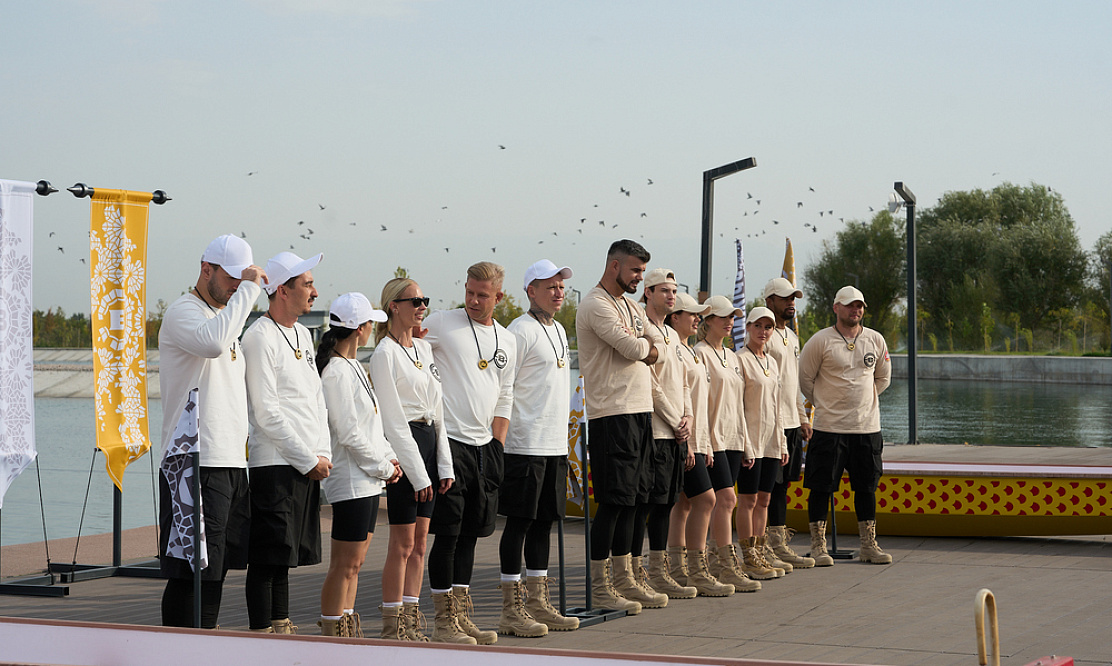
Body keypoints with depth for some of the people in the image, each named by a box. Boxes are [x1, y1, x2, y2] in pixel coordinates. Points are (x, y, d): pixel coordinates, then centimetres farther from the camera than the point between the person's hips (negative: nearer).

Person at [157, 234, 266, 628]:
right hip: (196, 465, -9)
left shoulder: (227, 316, 23)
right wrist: (247, 289, -21)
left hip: (232, 463, 9)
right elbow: (212, 343, -29)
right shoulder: (183, 312, -6)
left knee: (216, 570, 10)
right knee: (190, 573, -10)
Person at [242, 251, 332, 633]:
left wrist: (323, 454, 7)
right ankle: (262, 635, -4)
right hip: (273, 465, -9)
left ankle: (282, 629, 21)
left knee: (287, 555, 14)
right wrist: (309, 460, -12)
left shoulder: (303, 335, 17)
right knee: (267, 558, -6)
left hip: (308, 466, 9)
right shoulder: (260, 338, -11)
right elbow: (266, 413, -15)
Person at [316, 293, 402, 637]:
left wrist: (388, 457, 7)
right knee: (345, 564, -6)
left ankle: (349, 631, 19)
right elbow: (349, 433, -18)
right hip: (351, 480, -10)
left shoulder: (353, 368, 16)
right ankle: (331, 634, -1)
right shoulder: (336, 372, -15)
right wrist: (383, 467, -9)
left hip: (369, 480, 10)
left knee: (354, 561, 13)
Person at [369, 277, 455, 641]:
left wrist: (444, 464, 8)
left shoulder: (424, 348, 14)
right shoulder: (384, 354, -10)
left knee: (420, 540, 9)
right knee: (403, 542, -5)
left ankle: (412, 621, 13)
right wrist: (417, 473, -15)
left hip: (429, 440, 8)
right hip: (403, 445, -8)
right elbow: (392, 419, -13)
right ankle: (393, 627, 1)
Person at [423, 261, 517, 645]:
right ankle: (443, 621, 0)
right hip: (448, 440, -6)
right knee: (447, 533, -6)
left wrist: (498, 447, 12)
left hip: (484, 446, 6)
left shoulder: (507, 341, 14)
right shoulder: (441, 323, -2)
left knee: (470, 533, 10)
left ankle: (461, 616, 17)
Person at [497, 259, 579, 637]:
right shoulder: (520, 331, -10)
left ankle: (538, 603, 16)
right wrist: (503, 436, -17)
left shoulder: (559, 330, 18)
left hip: (555, 445, 9)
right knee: (520, 521, -5)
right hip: (525, 445, -8)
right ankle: (512, 610, -2)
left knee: (544, 521, 10)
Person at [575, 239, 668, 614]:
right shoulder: (596, 305, -10)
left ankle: (624, 580, 17)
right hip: (612, 414, -9)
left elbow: (656, 349, 12)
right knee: (613, 501, -9)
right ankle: (599, 588, -4)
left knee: (631, 499, 11)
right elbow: (632, 349, -18)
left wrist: (640, 346, -7)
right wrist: (645, 345, 3)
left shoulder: (631, 306, 20)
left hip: (641, 412, 9)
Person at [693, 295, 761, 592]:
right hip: (713, 437, -8)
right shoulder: (700, 353, -7)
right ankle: (728, 567, -13)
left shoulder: (731, 356, 18)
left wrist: (746, 443, 18)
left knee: (725, 502, 6)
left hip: (732, 437, 8)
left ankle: (718, 561, 10)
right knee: (726, 498, -13)